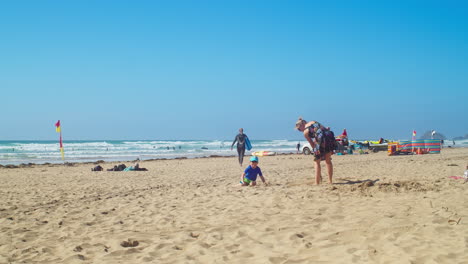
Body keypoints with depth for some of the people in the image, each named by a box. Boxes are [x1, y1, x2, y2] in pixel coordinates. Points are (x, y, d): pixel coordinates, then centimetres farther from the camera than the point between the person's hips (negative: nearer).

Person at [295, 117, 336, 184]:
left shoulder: (305, 132, 6)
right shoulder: (313, 122, 23)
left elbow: (312, 144, 11)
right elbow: (326, 128, 21)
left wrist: (315, 150, 20)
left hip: (321, 140, -6)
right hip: (329, 136, 6)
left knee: (317, 162, 10)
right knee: (328, 161, 18)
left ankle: (317, 182, 9)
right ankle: (330, 181, 24)